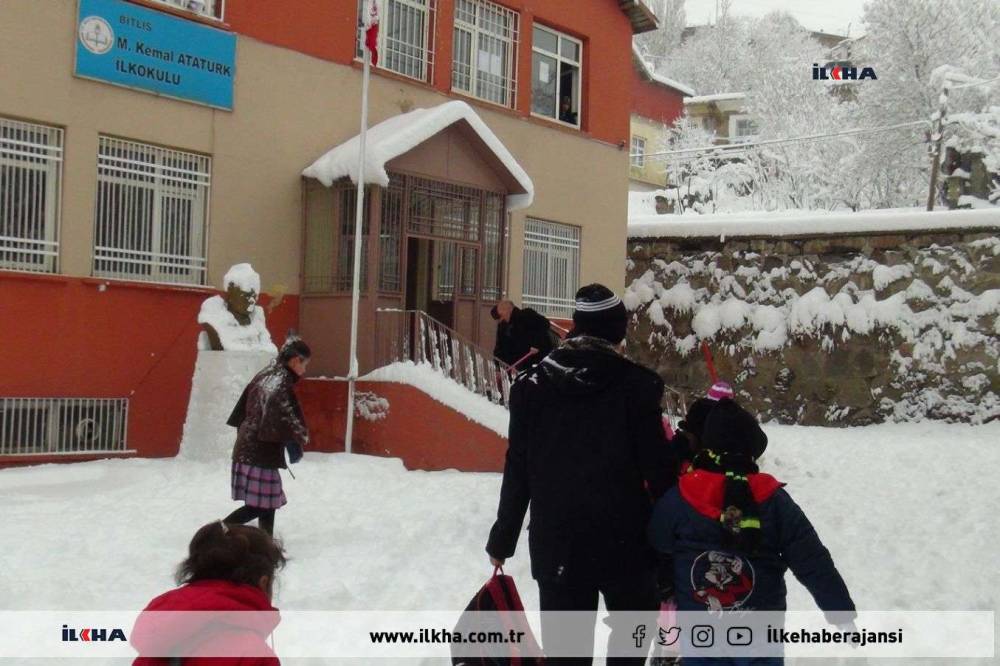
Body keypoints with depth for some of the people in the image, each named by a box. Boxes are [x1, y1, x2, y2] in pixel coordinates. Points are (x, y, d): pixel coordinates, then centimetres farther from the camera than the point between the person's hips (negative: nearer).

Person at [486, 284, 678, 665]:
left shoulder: (533, 384, 2)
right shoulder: (636, 384, -8)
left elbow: (518, 470, 3)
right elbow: (657, 467, -8)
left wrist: (501, 541, 11)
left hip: (555, 539, 2)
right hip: (624, 537, -2)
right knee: (633, 626, 23)